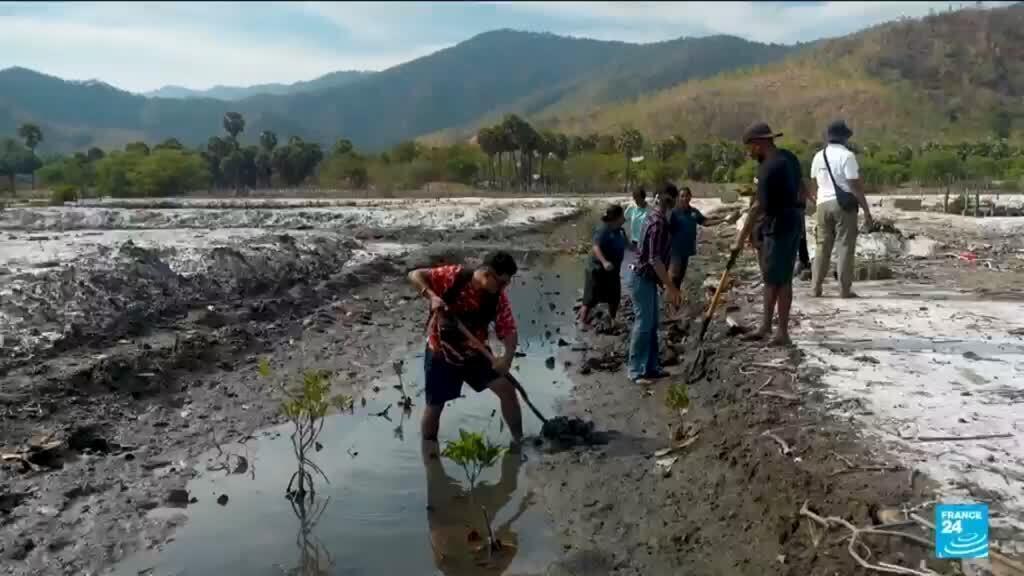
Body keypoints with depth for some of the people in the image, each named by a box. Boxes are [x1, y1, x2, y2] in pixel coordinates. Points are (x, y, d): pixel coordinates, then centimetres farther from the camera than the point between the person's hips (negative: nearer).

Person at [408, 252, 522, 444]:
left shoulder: (499, 298, -13)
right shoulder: (454, 276, -22)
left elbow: (509, 332, -12)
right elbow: (415, 275, -19)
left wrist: (507, 357, -31)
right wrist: (432, 296, -36)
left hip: (474, 353, 3)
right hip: (440, 353, -3)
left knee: (507, 389, -3)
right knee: (434, 406, 6)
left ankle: (519, 441, 15)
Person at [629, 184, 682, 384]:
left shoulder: (657, 217, 11)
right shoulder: (658, 222, -21)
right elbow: (655, 259, -26)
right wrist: (670, 286, -24)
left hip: (648, 278, 10)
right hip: (643, 278, -10)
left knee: (652, 324, 13)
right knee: (643, 324, -7)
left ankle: (651, 366, 20)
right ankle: (637, 371, -1)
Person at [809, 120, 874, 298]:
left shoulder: (818, 156, 7)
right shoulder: (846, 155, -10)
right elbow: (855, 186, -13)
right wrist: (867, 212, -10)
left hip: (823, 203, 5)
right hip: (844, 204, -5)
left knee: (822, 246, 11)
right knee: (845, 246, 0)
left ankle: (816, 287, 11)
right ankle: (844, 290, 0)